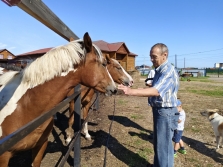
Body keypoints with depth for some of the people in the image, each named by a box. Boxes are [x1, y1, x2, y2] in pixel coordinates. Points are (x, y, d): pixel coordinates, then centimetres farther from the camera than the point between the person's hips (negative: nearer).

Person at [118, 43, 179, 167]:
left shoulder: (169, 71, -22)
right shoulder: (159, 70, 9)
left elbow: (156, 91, -35)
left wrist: (131, 91, -43)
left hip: (166, 112, -10)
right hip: (159, 110, 10)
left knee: (164, 144, 4)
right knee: (158, 142, 24)